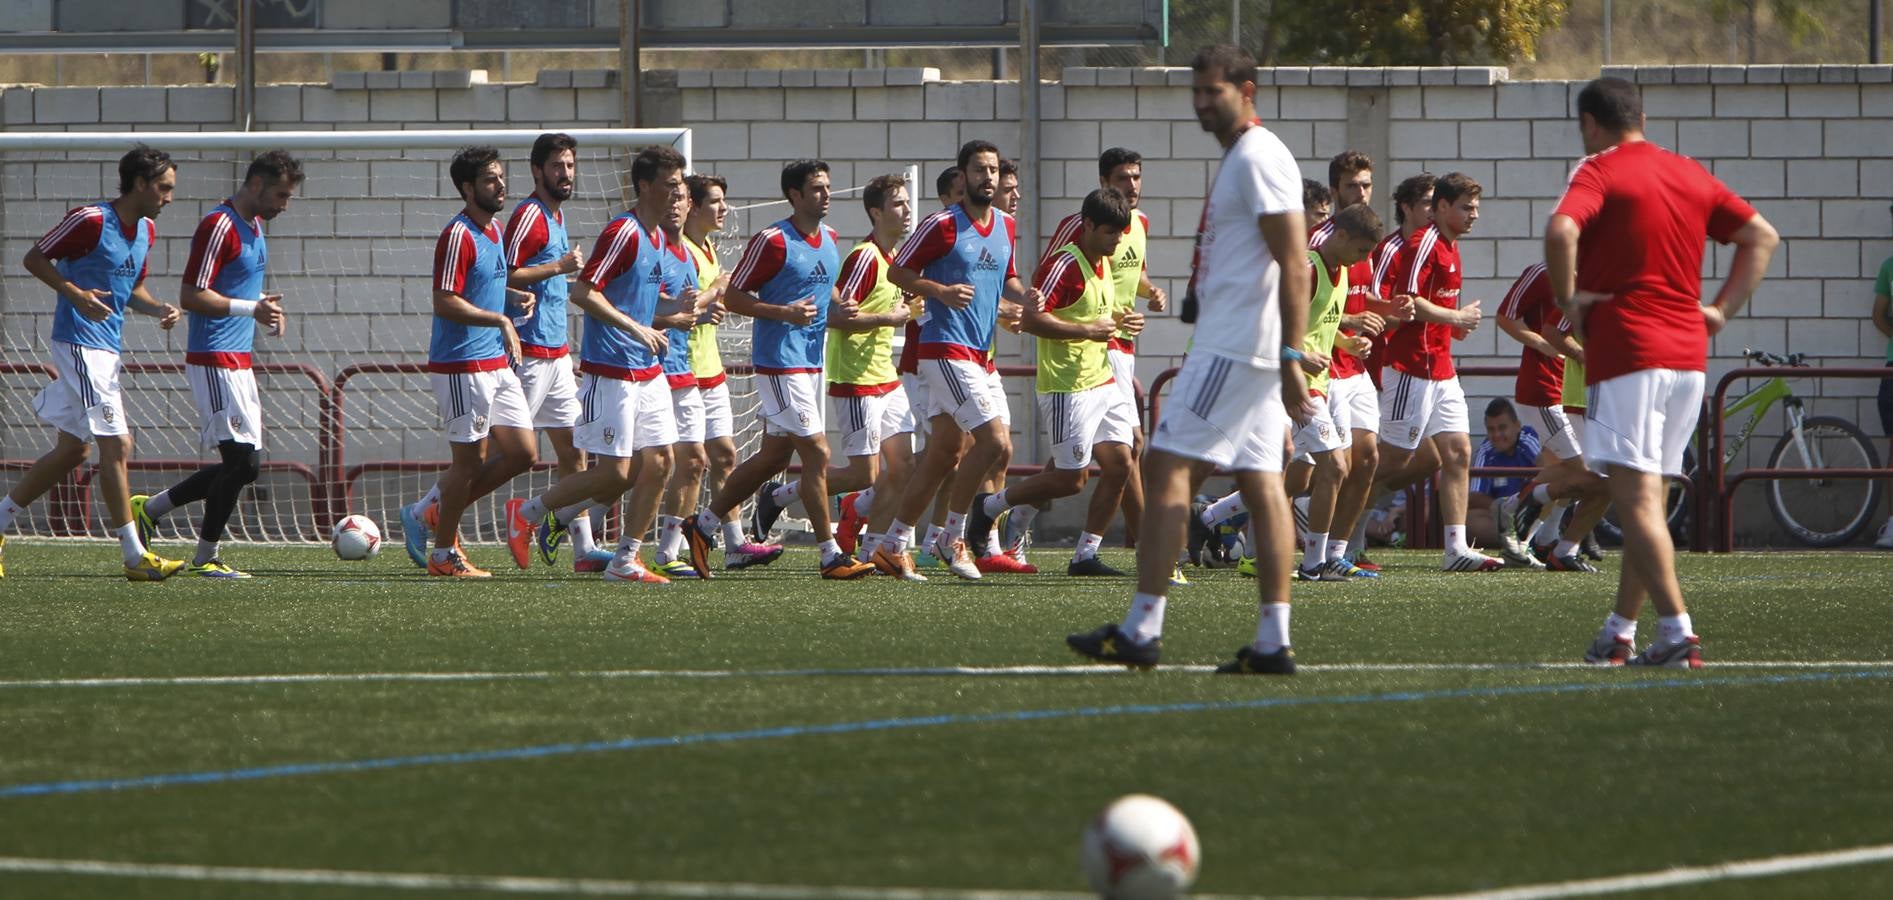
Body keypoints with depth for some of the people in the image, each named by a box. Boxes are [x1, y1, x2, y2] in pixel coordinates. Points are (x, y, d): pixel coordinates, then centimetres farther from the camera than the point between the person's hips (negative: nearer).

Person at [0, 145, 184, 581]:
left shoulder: (146, 230, 11)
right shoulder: (91, 220, -15)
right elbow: (35, 258, -9)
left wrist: (158, 310, 2)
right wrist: (77, 294, -22)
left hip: (107, 348, 10)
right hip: (80, 343, -10)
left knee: (73, 450, 13)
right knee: (116, 444, -12)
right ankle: (135, 557, -11)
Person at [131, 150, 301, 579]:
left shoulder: (254, 226, 15)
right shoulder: (218, 227, -15)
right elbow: (191, 297, -19)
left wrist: (264, 304, 10)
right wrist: (250, 308, -23)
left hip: (238, 361, 10)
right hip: (214, 361, -10)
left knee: (245, 464, 8)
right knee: (241, 459, -10)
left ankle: (150, 507, 19)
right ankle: (206, 557, 1)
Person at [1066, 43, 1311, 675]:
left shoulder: (1258, 159, -12)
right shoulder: (1239, 159, 20)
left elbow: (1294, 266, -19)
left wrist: (1291, 358, -23)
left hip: (1232, 350, -10)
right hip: (1243, 352, 10)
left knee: (1167, 469, -9)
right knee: (1262, 484, 5)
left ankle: (1141, 629, -11)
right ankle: (1273, 642, 1)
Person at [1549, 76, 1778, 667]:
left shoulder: (1600, 172, -5)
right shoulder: (1690, 175, 15)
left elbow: (1561, 231, -25)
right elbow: (1762, 236, 19)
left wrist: (1567, 302, -11)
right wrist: (1722, 309, 14)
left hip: (1626, 351, -7)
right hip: (1688, 351, 7)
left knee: (1636, 498, -9)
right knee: (1648, 497, 15)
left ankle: (1678, 632, -19)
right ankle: (1620, 632, 21)